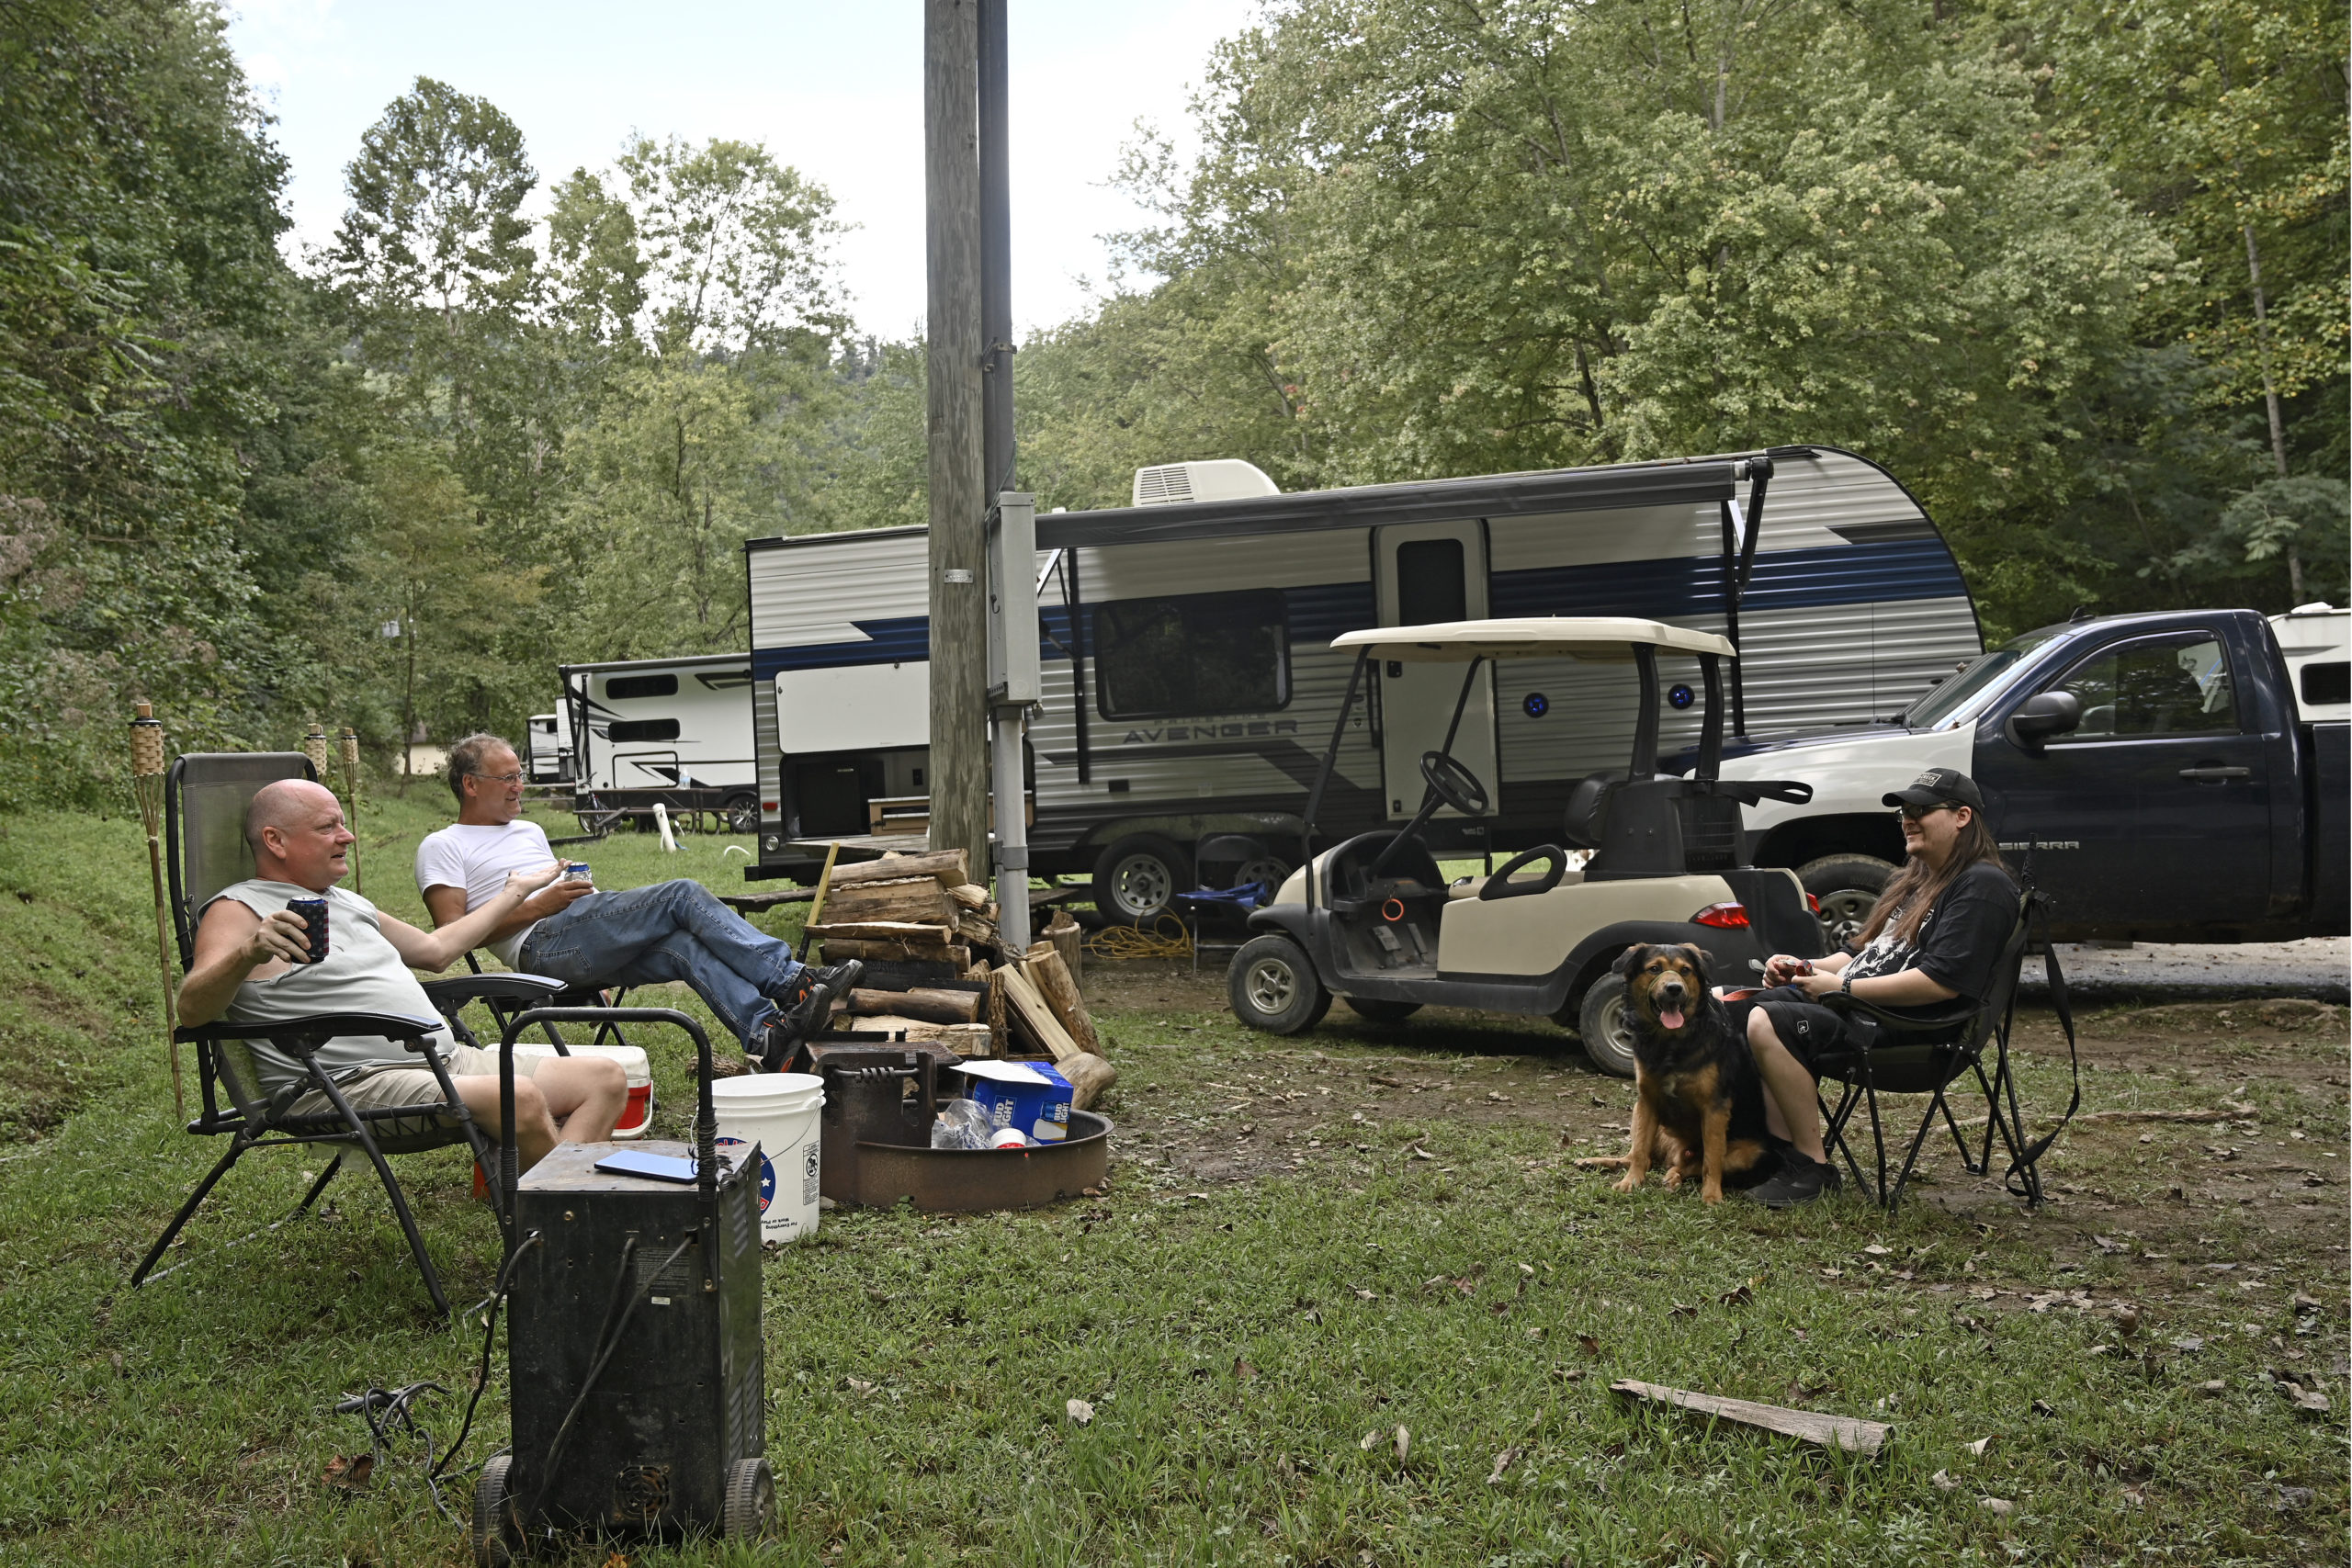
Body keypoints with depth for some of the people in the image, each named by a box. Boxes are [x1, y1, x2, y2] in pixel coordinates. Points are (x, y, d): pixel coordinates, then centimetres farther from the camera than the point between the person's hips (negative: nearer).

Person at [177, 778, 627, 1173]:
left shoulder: (350, 903, 26)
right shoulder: (239, 911, -1)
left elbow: (434, 949, 39)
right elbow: (191, 1009, -17)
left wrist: (513, 892, 47)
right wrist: (248, 953, -37)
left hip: (447, 1060, 9)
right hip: (350, 1084, -9)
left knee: (606, 1078, -5)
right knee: (520, 1097, -32)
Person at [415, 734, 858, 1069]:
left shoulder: (530, 831, 33)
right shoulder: (442, 847, 9)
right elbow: (454, 934, -4)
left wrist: (584, 891, 7)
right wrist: (538, 906, -9)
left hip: (588, 947, 7)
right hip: (541, 946, -7)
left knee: (682, 945, -26)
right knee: (683, 895, -23)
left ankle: (767, 1034, -43)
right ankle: (790, 979, -29)